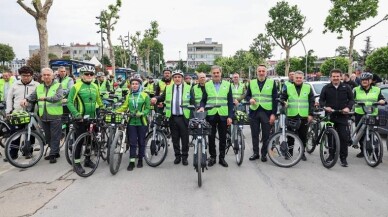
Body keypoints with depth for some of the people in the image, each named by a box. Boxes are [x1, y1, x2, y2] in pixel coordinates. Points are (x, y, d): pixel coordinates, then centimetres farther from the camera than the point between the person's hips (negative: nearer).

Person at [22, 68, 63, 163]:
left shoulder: (58, 85, -2)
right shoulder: (39, 87, 14)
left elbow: (58, 97, -17)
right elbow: (32, 96, 12)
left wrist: (46, 98, -29)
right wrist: (26, 99, -10)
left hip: (55, 116, -6)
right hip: (44, 116, 6)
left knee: (55, 136, -2)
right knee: (48, 137, 13)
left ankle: (53, 154, 5)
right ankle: (55, 152, 25)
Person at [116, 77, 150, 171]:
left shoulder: (145, 95, -2)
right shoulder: (128, 96, 8)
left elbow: (147, 109, -3)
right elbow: (125, 107, 8)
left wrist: (141, 113, -20)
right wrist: (115, 111, -5)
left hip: (141, 122, -2)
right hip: (131, 122, 2)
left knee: (141, 142, 8)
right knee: (132, 142, 2)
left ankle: (140, 159, 22)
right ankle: (132, 161, 7)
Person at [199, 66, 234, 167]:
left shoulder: (227, 85, 5)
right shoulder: (207, 85, 6)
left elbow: (230, 102, 4)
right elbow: (203, 100, 9)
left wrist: (230, 116, -2)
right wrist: (202, 107, -13)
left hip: (223, 115, 0)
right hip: (210, 115, 0)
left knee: (223, 137, 7)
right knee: (211, 137, 7)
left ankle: (222, 157, 19)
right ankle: (212, 157, 20)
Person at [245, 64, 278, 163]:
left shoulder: (272, 82, 3)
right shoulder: (251, 82, 10)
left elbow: (275, 99, 0)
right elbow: (247, 95, 16)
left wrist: (273, 114, -6)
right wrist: (250, 99, -8)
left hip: (266, 112, -2)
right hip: (254, 112, 2)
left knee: (266, 135, 4)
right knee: (254, 134, 8)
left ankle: (264, 154, 16)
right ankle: (255, 153, 20)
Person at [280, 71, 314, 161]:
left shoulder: (308, 88, 6)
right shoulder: (288, 87, 5)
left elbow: (312, 102, 6)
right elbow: (282, 99, 11)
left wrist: (310, 114, 0)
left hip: (304, 116, 1)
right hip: (291, 116, 0)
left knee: (303, 136, 6)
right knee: (290, 135, 4)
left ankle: (302, 152, 19)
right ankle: (289, 152, 16)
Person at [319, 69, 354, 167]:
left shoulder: (346, 88, 4)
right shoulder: (326, 88, 5)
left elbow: (351, 99, 9)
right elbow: (321, 100, 6)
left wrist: (348, 107, -9)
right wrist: (325, 107, -13)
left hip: (342, 116, -1)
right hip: (330, 116, 1)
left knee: (344, 137, -3)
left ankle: (343, 158, 7)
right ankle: (331, 154, 22)